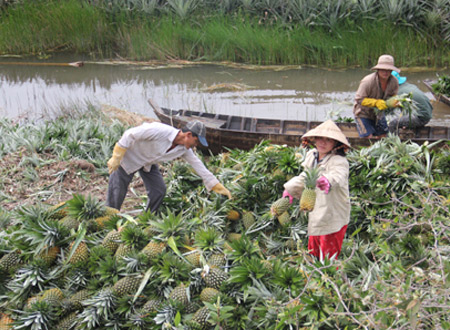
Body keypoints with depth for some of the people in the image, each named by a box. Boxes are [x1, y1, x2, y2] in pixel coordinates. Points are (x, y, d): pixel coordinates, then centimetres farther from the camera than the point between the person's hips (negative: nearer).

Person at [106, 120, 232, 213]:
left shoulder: (184, 149, -14)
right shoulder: (160, 131, -37)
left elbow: (198, 166, -4)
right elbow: (130, 134, -30)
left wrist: (219, 187, -4)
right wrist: (116, 158, -25)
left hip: (148, 163, 7)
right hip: (129, 157, -7)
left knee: (159, 190, 0)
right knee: (117, 192, -3)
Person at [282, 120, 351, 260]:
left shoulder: (339, 161, -19)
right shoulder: (311, 156, 6)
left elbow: (338, 175, -43)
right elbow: (304, 177, 24)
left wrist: (328, 181, -64)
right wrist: (290, 189, 24)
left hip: (333, 218, -8)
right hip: (316, 215, 8)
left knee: (329, 256, -2)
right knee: (313, 252, 19)